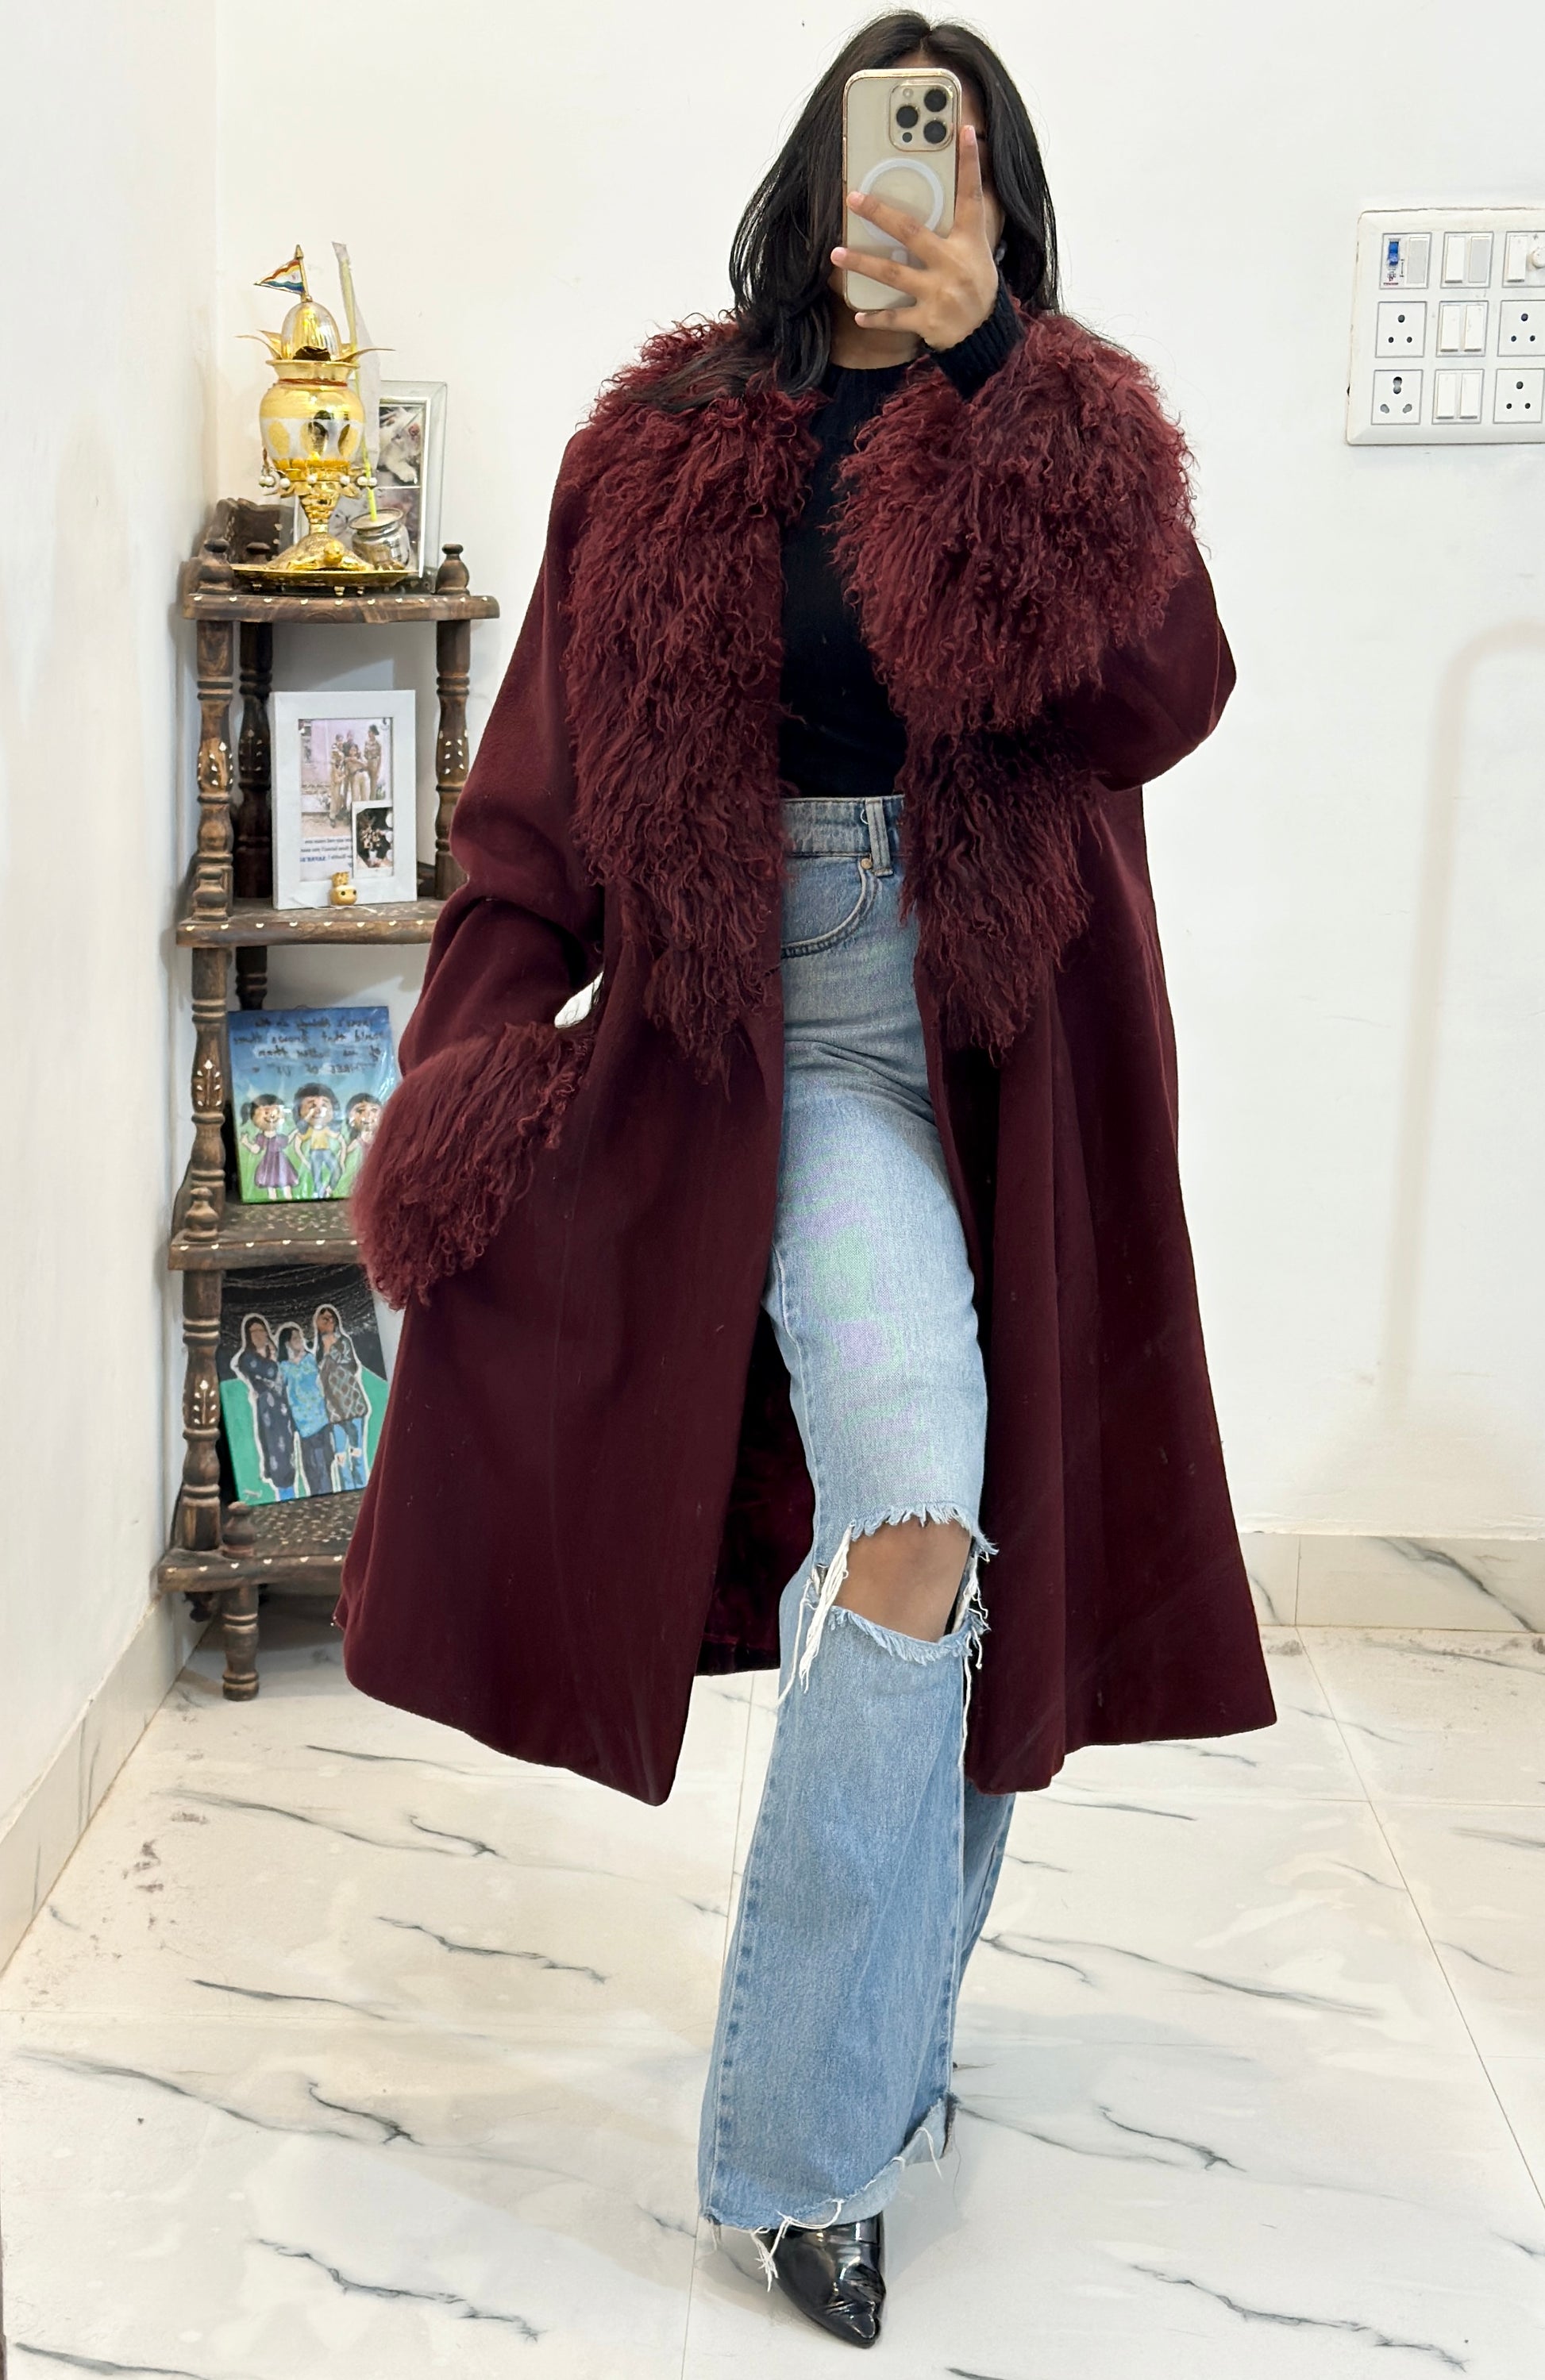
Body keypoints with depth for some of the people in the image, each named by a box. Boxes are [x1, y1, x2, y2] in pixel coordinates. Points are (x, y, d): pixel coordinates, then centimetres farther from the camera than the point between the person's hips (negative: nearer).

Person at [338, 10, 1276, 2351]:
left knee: (976, 1564, 8)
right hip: (789, 1023, -2)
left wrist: (991, 360, -15)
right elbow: (547, 795, 4)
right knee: (912, 1510, -21)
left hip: (1011, 1048, 3)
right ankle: (814, 2133, -8)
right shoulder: (669, 453, 5)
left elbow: (1161, 694, -13)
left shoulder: (1065, 433, 7)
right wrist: (478, 1069, -5)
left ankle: (886, 2023, 29)